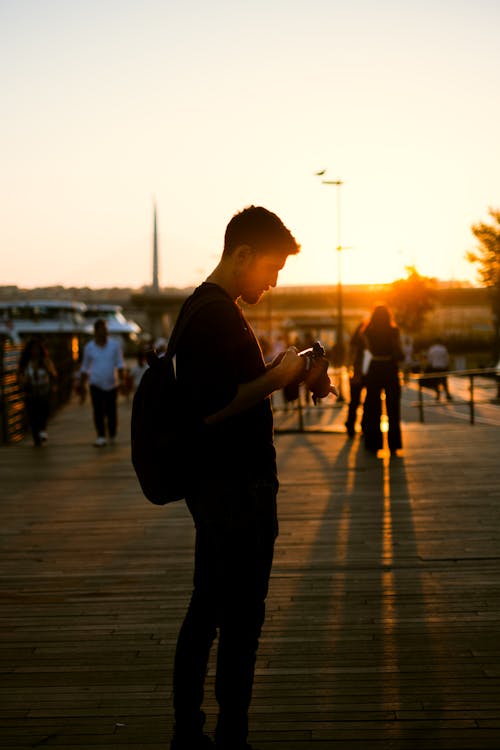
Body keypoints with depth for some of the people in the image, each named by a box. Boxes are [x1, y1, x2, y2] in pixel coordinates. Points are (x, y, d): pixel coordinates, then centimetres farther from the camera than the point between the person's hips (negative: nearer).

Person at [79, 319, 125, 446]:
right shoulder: (89, 347, 3)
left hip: (112, 384, 0)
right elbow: (85, 367, 13)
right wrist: (82, 386, 13)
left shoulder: (115, 345, 1)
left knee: (111, 412, 4)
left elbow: (120, 364, 1)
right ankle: (101, 437, -8)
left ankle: (112, 436, 22)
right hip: (96, 384, 0)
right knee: (98, 412, -9)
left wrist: (122, 379, -12)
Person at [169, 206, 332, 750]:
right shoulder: (215, 314, -17)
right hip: (234, 488, -11)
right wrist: (277, 378, -16)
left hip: (220, 485, 11)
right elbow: (212, 409, -25)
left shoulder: (209, 308, 16)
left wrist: (279, 375, 7)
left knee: (207, 610, 16)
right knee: (241, 618, -1)